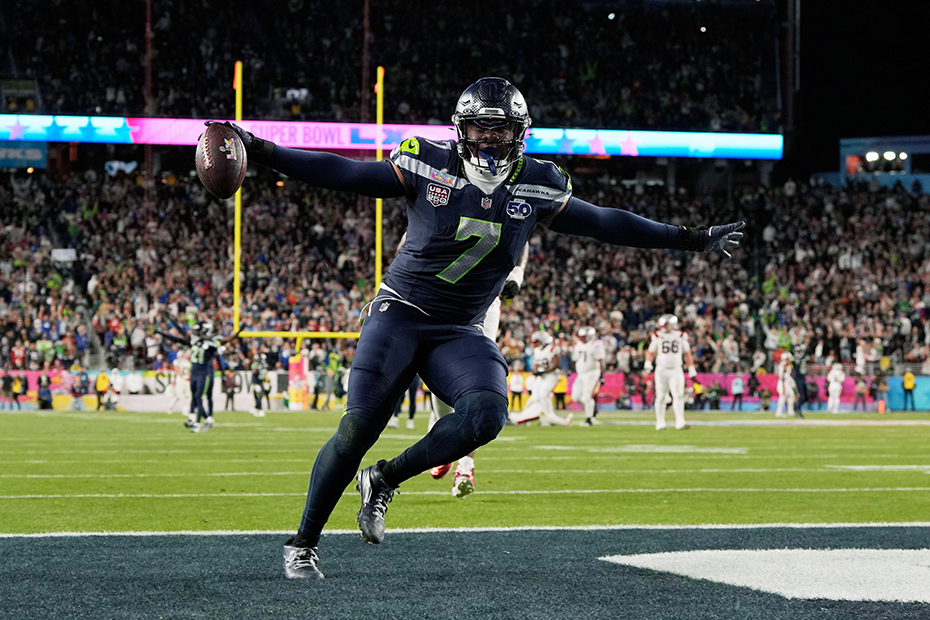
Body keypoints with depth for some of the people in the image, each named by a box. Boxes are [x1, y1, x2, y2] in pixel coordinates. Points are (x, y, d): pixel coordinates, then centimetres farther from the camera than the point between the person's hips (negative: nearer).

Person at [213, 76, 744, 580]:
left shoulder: (535, 187, 1)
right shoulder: (430, 167, -7)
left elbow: (605, 224, 9)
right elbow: (343, 174, -7)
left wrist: (694, 241, 11)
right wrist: (261, 152, -15)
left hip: (461, 332, 3)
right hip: (400, 314, -3)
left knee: (487, 414, -25)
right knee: (359, 426, -15)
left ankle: (386, 480, -4)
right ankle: (303, 543, 2)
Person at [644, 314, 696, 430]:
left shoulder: (681, 336, 4)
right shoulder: (658, 336, 3)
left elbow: (687, 353, 13)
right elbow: (651, 352, 10)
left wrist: (691, 369, 12)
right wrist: (648, 363, -8)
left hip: (676, 371, 0)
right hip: (661, 370, 0)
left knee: (678, 395, -14)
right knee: (661, 397, 4)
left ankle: (680, 422, -18)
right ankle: (660, 423, 15)